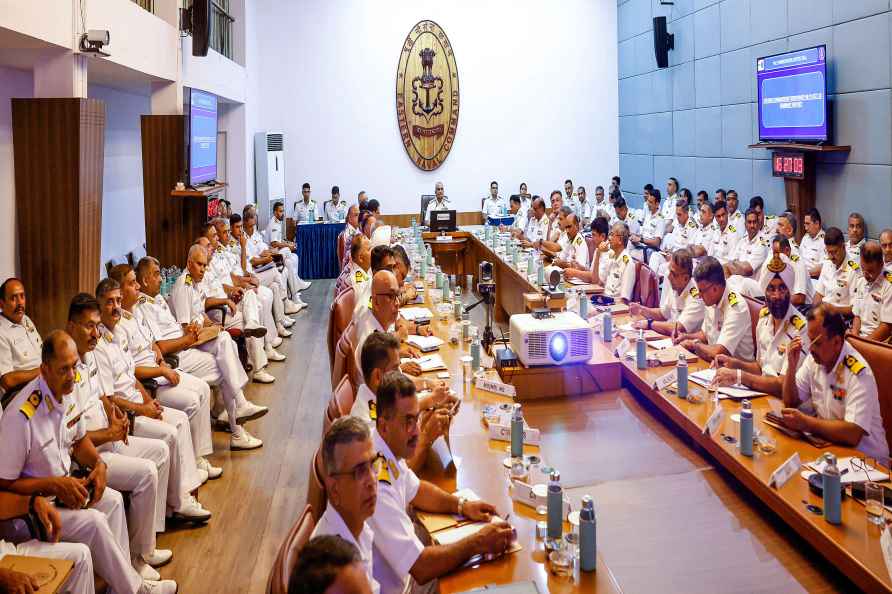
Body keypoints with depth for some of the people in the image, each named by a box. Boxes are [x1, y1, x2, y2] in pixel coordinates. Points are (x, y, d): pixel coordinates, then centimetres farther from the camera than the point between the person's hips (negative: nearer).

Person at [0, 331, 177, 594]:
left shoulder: (67, 391, -5)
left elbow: (79, 440, 13)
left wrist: (99, 464, -5)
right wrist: (54, 484, -24)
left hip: (64, 483, 8)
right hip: (29, 503, -8)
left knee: (112, 500, -4)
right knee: (93, 522, -20)